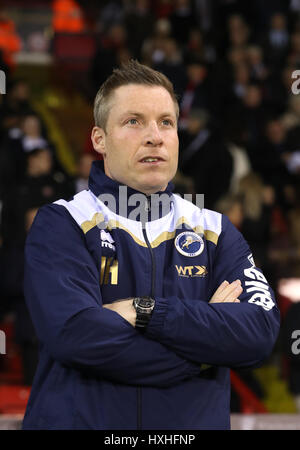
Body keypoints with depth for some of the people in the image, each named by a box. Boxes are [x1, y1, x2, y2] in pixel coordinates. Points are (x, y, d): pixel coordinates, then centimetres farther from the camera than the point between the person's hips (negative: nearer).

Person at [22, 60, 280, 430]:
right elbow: (73, 335, -20)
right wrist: (204, 348, -13)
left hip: (195, 423, 3)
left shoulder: (215, 231, 7)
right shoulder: (60, 225, -4)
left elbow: (261, 330, -9)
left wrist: (146, 312, -18)